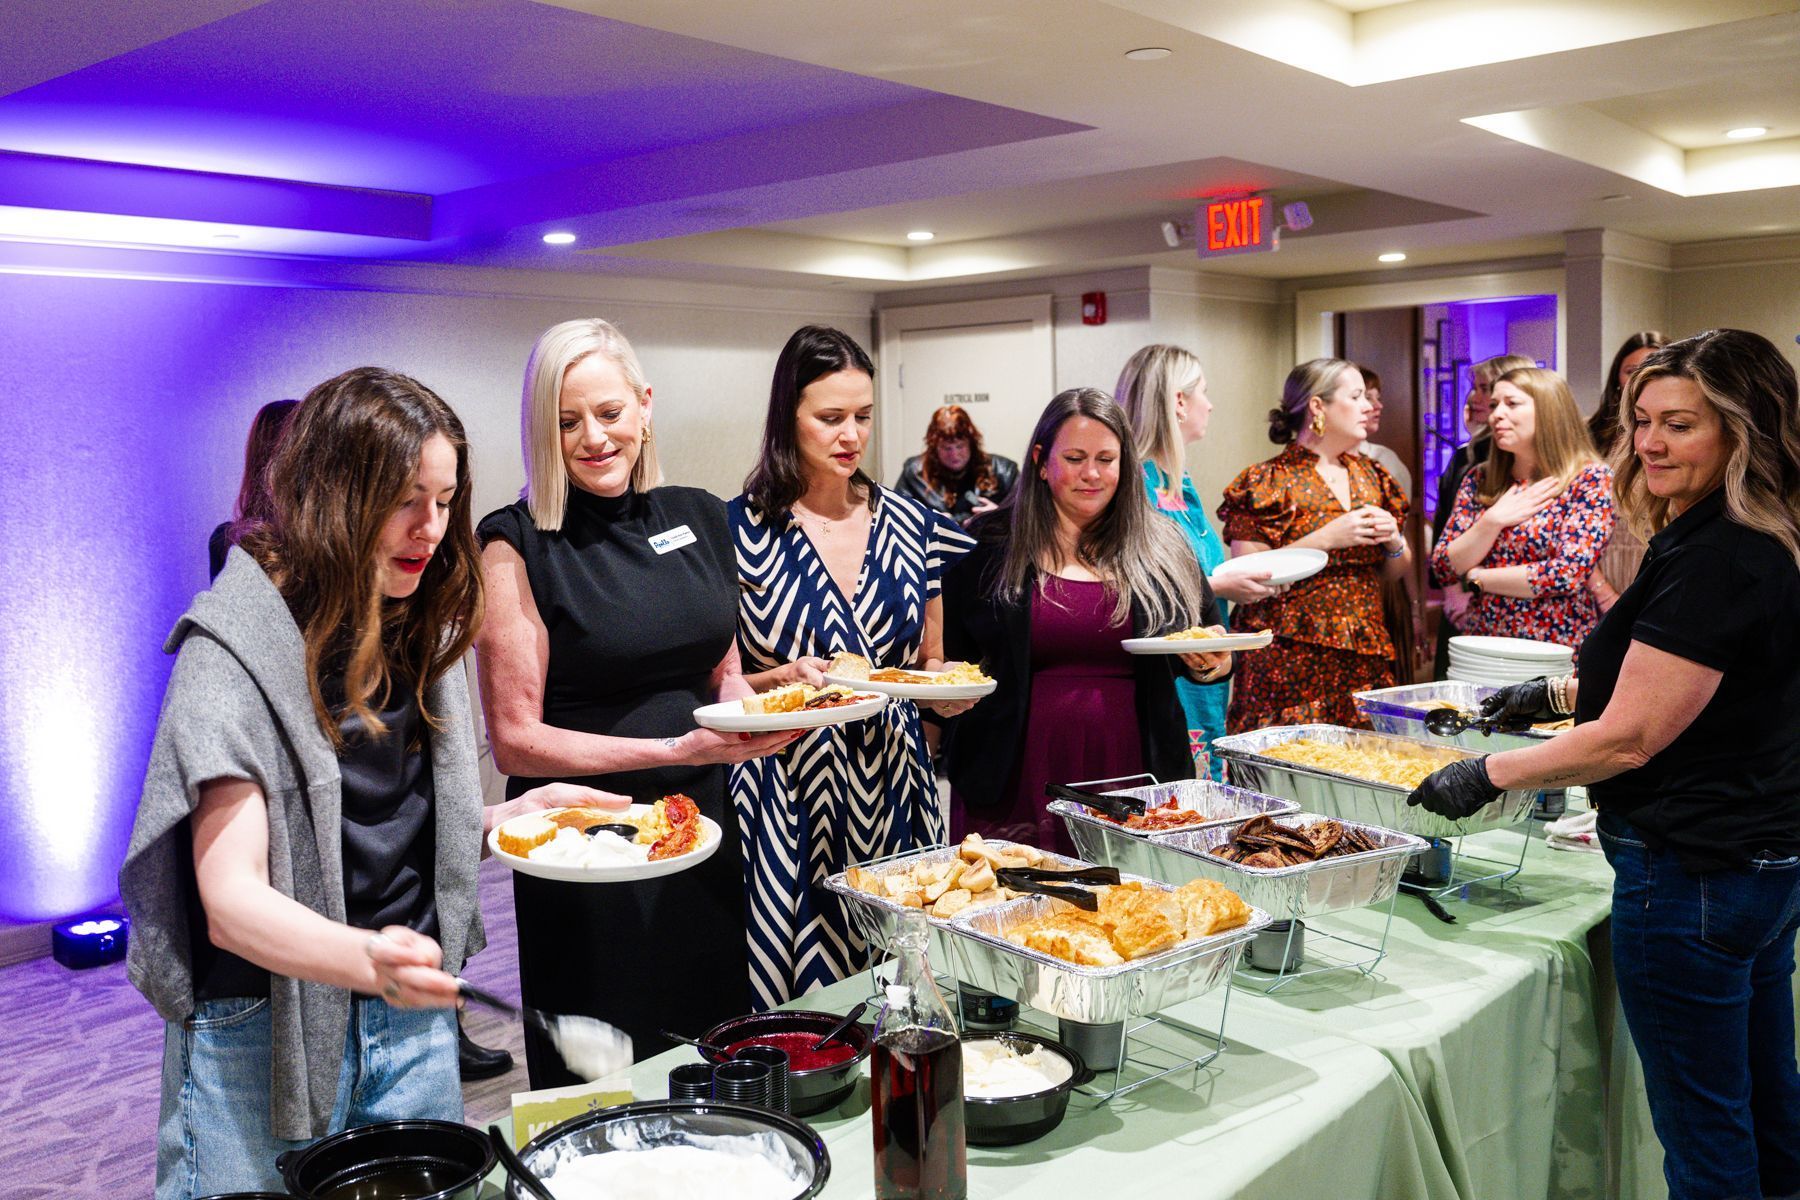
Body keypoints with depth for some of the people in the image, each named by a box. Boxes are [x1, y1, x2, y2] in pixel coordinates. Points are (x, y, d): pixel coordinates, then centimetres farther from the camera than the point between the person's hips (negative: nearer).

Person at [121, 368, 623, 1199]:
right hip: (266, 1033, -6)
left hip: (413, 1027, 6)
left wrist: (521, 814, -4)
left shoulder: (420, 635, 6)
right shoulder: (234, 652, -15)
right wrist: (368, 959, -40)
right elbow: (231, 898, -21)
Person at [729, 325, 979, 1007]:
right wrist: (785, 680, -19)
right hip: (787, 796, -3)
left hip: (895, 786, 4)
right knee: (802, 1023, 0)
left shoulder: (911, 525, 7)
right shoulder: (742, 531, -4)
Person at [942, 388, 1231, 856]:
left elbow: (1210, 658, 18)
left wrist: (1211, 664, -3)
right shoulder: (991, 549, 4)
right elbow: (944, 653, 7)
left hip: (1131, 778, 2)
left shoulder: (1163, 551, 10)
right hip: (1016, 786, -1)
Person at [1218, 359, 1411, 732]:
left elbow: (1395, 572, 21)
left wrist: (1393, 541, -1)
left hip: (1367, 658, 5)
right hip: (1292, 662, -5)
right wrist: (1324, 539, -17)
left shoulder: (1371, 477, 13)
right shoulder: (1269, 482, -6)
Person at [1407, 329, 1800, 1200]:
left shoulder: (1713, 562, -22)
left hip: (1691, 874, -10)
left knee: (1703, 1129, 3)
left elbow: (1630, 737, -21)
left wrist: (1487, 776, -11)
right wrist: (1563, 692, 19)